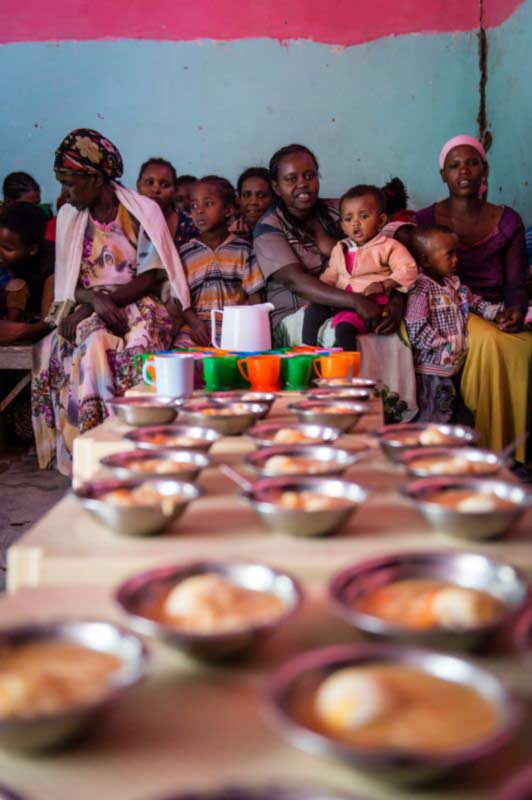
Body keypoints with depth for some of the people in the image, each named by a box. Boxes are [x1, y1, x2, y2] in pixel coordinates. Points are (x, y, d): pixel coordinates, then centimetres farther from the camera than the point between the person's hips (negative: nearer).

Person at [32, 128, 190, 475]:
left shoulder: (144, 211, 0)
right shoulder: (69, 216, 11)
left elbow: (150, 278, -6)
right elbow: (70, 283, 7)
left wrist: (98, 303, -17)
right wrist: (95, 301, -17)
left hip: (138, 306, -2)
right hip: (88, 309, 2)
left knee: (136, 346, -35)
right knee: (93, 344, -32)